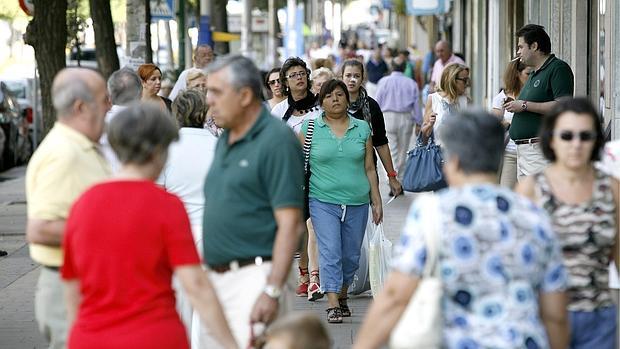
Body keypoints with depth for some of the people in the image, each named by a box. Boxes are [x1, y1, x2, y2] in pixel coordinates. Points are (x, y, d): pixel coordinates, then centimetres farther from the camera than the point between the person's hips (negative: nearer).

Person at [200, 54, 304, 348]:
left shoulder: (277, 140, -11)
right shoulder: (225, 140, 15)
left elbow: (290, 223, -16)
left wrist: (273, 291, -22)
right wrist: (208, 273, 15)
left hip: (253, 278, -9)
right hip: (218, 277, 9)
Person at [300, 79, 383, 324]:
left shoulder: (362, 128, 8)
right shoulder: (310, 128, 2)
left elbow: (369, 168, 11)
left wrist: (377, 200, 9)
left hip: (357, 202, 3)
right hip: (323, 201, -3)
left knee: (351, 255, 9)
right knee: (330, 252, -12)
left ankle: (342, 296, 29)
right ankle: (332, 306, -14)